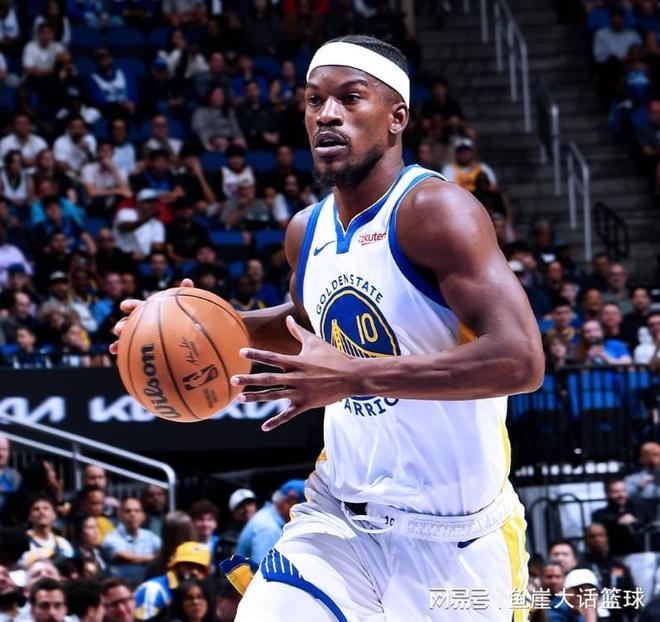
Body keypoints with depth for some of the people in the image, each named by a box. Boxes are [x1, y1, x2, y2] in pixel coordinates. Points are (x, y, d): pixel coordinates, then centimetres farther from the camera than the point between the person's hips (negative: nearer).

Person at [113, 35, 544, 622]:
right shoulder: (306, 230, 6)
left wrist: (355, 376, -31)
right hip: (338, 521, 6)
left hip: (452, 541, -5)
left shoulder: (433, 210, -18)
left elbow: (520, 359, -29)